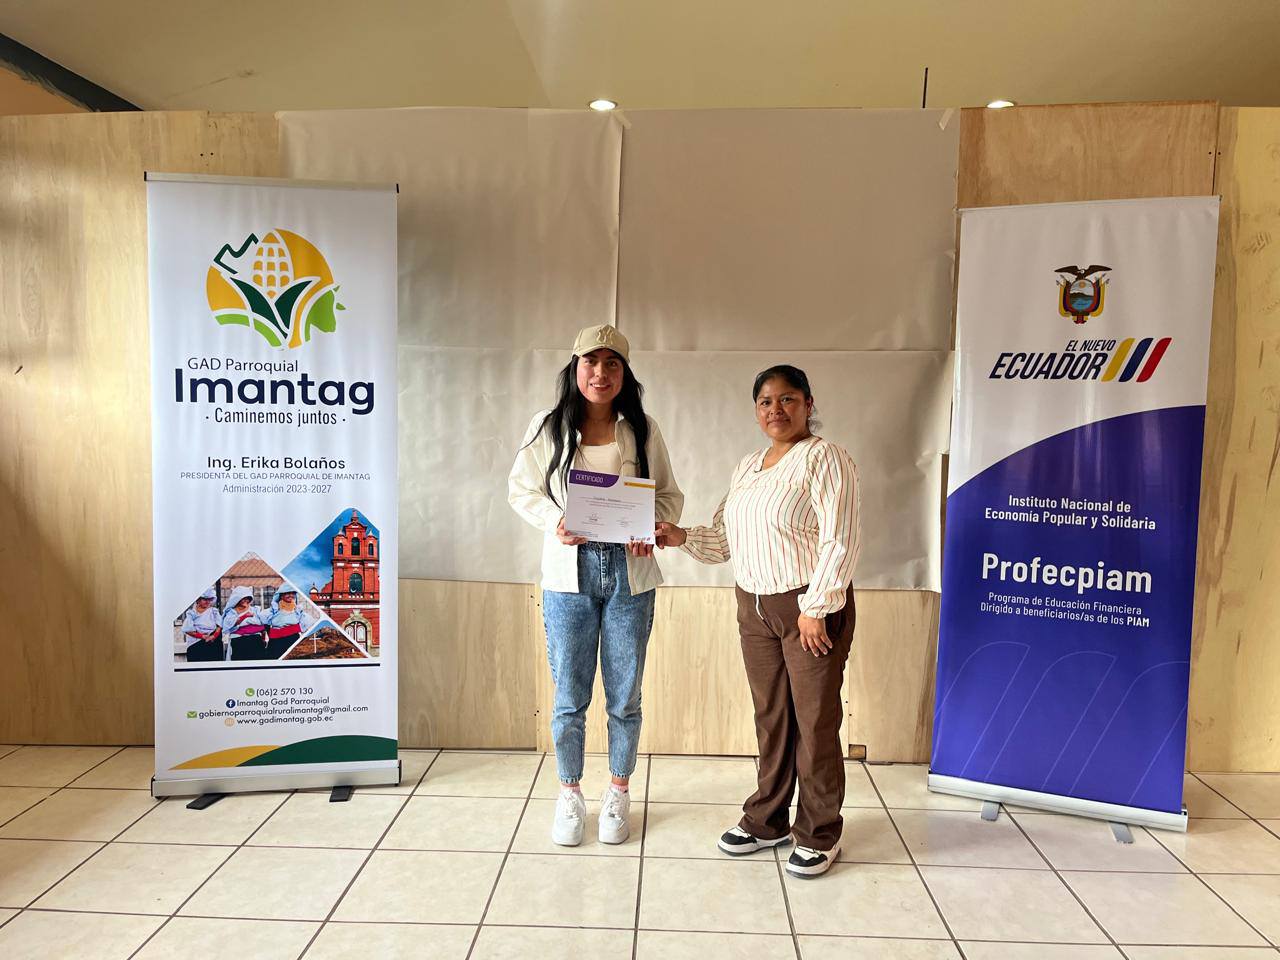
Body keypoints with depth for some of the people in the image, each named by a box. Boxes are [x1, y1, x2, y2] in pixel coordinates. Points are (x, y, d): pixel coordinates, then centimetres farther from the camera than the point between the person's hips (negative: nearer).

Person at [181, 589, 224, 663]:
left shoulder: (214, 611, 12)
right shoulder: (191, 613, 3)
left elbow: (219, 626, 3)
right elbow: (187, 630, -4)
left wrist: (214, 636, -14)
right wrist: (202, 636, -12)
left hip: (213, 644, 2)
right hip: (196, 646, -2)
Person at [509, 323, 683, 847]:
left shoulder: (642, 430, 1)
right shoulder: (548, 427, 0)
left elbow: (669, 494, 8)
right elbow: (521, 490, 6)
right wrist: (556, 520, -12)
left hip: (629, 573, 1)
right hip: (569, 572, 0)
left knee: (624, 697, 11)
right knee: (569, 698, 8)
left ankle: (618, 793, 32)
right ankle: (569, 795, 30)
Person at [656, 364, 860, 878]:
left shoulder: (823, 458, -10)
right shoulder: (747, 466, 14)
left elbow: (839, 541, -16)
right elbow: (725, 537, 15)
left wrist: (815, 608, -18)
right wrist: (681, 537, -2)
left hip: (810, 607, -7)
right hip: (755, 606, 7)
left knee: (815, 720, 2)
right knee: (770, 716, 15)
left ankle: (819, 834, 18)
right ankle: (768, 820, 29)